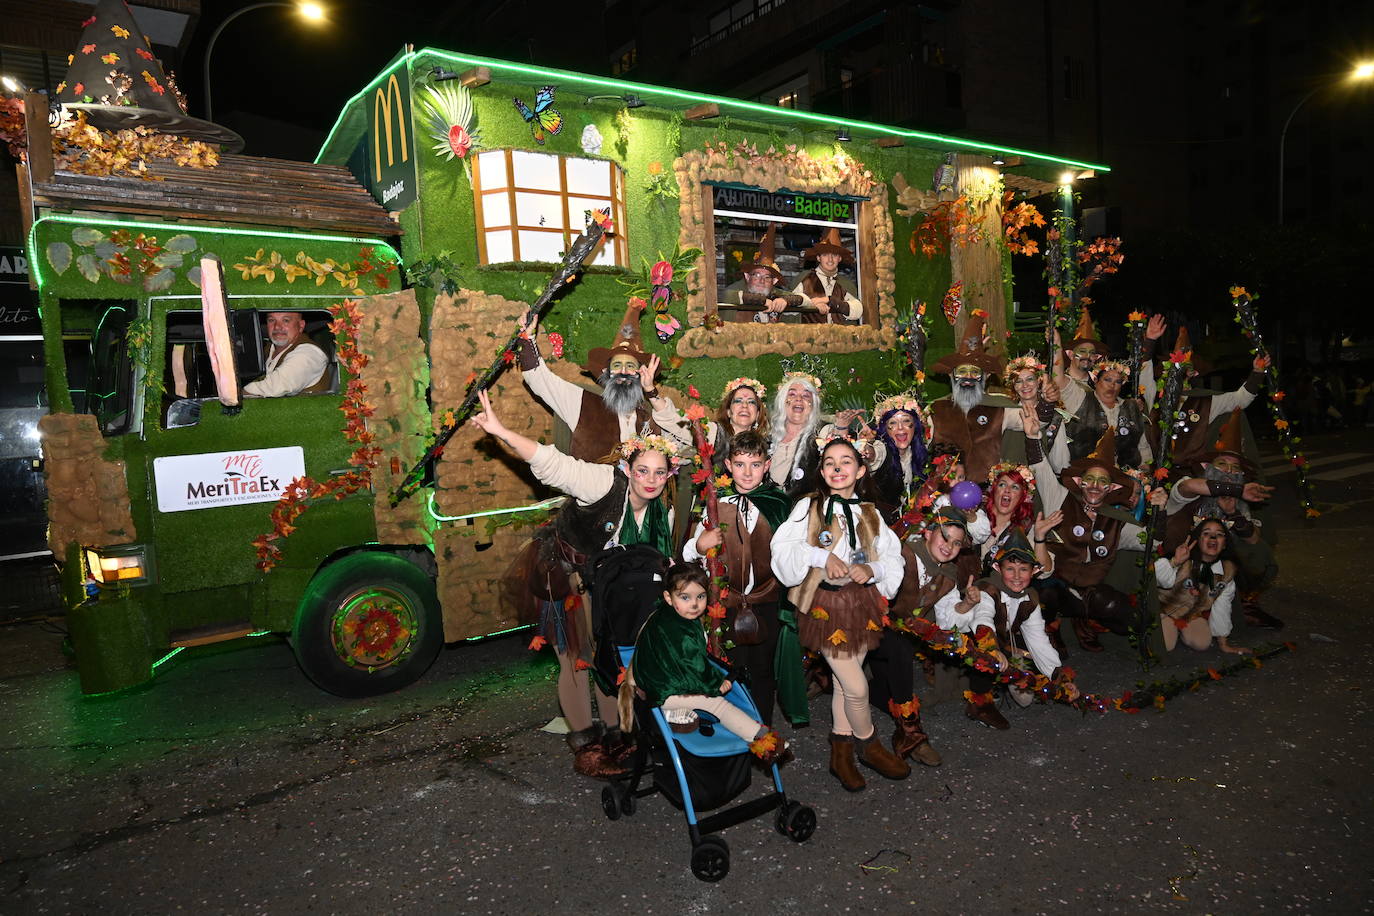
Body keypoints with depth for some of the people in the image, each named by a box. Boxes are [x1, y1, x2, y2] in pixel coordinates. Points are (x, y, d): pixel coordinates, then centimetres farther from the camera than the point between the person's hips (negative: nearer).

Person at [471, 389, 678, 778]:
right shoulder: (605, 483, -29)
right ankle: (583, 744, 20)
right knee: (575, 662, 2)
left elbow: (661, 561, 8)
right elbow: (551, 464, -39)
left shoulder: (663, 512, -8)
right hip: (565, 578, -6)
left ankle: (615, 735, 33)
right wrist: (501, 431, -49)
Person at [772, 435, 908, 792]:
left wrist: (871, 569, -16)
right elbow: (783, 548, -16)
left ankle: (841, 755, 29)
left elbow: (892, 558, 4)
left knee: (845, 682, 13)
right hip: (827, 604, -4)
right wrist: (823, 556, -26)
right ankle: (871, 748, 23)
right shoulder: (809, 506, -6)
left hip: (863, 601, 4)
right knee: (857, 687, -3)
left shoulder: (869, 513, 7)